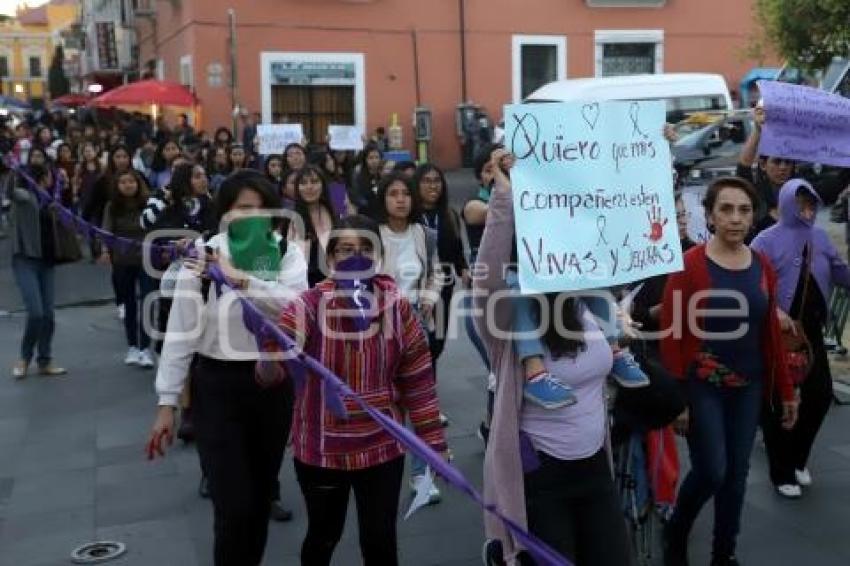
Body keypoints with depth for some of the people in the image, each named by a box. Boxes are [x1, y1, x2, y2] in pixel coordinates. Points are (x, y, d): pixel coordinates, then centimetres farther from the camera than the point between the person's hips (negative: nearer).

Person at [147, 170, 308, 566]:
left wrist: (240, 279, -30)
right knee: (234, 505, -3)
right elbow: (180, 330, -5)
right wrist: (167, 403, -6)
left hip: (274, 385, 3)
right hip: (217, 387, -2)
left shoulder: (287, 255, -1)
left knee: (260, 498, 17)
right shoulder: (202, 256, -7)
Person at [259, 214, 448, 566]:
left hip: (382, 448, 1)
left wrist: (432, 440, 2)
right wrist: (267, 343, -48)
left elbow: (418, 378, 1)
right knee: (323, 537, 17)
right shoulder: (311, 305, -14)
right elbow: (272, 371, -26)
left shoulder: (397, 306, -7)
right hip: (321, 448, -1)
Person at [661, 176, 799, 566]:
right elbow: (670, 335, -13)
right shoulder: (688, 265, -13)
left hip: (748, 387, 5)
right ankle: (675, 535, 23)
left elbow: (771, 333, 8)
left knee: (737, 474, 10)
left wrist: (785, 390, 10)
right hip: (702, 386, -5)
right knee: (711, 472, -5)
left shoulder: (763, 266, 2)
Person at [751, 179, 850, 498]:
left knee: (820, 395, 11)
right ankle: (781, 473, 17)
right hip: (776, 334, -6)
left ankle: (797, 459, 32)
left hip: (811, 331, 6)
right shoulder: (767, 241, -10)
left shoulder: (820, 237, 6)